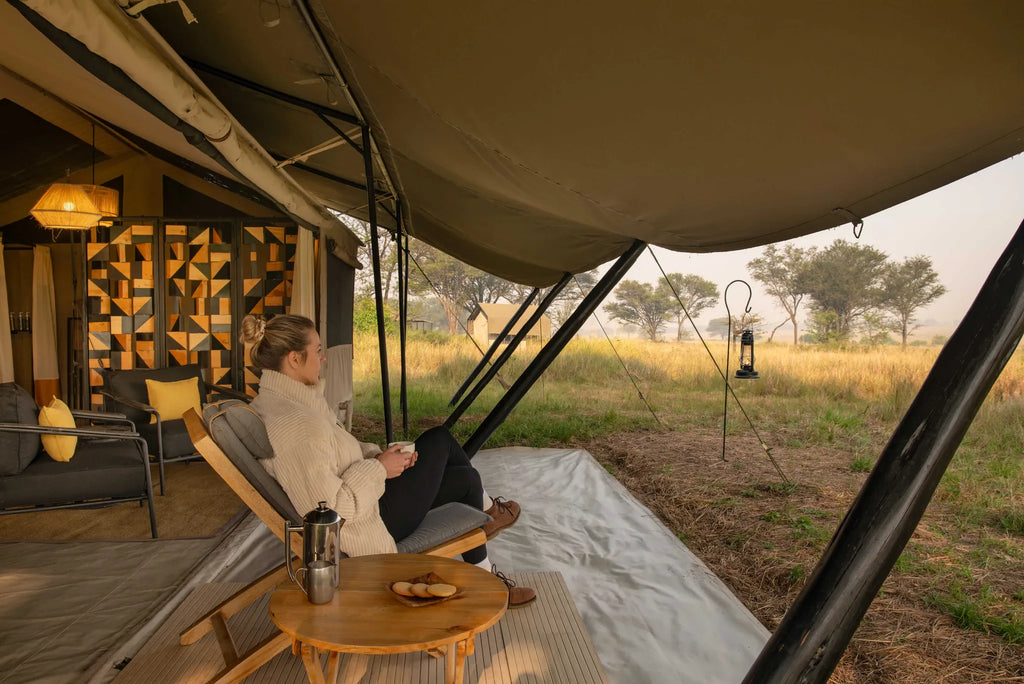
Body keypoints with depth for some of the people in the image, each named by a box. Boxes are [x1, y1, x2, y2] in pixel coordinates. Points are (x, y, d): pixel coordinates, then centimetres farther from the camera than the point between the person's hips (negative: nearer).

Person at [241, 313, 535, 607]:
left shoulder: (271, 402, 1)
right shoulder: (298, 424, -31)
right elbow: (331, 510, -32)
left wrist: (377, 454, -2)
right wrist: (378, 469, -20)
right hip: (371, 525, -9)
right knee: (439, 440, 6)